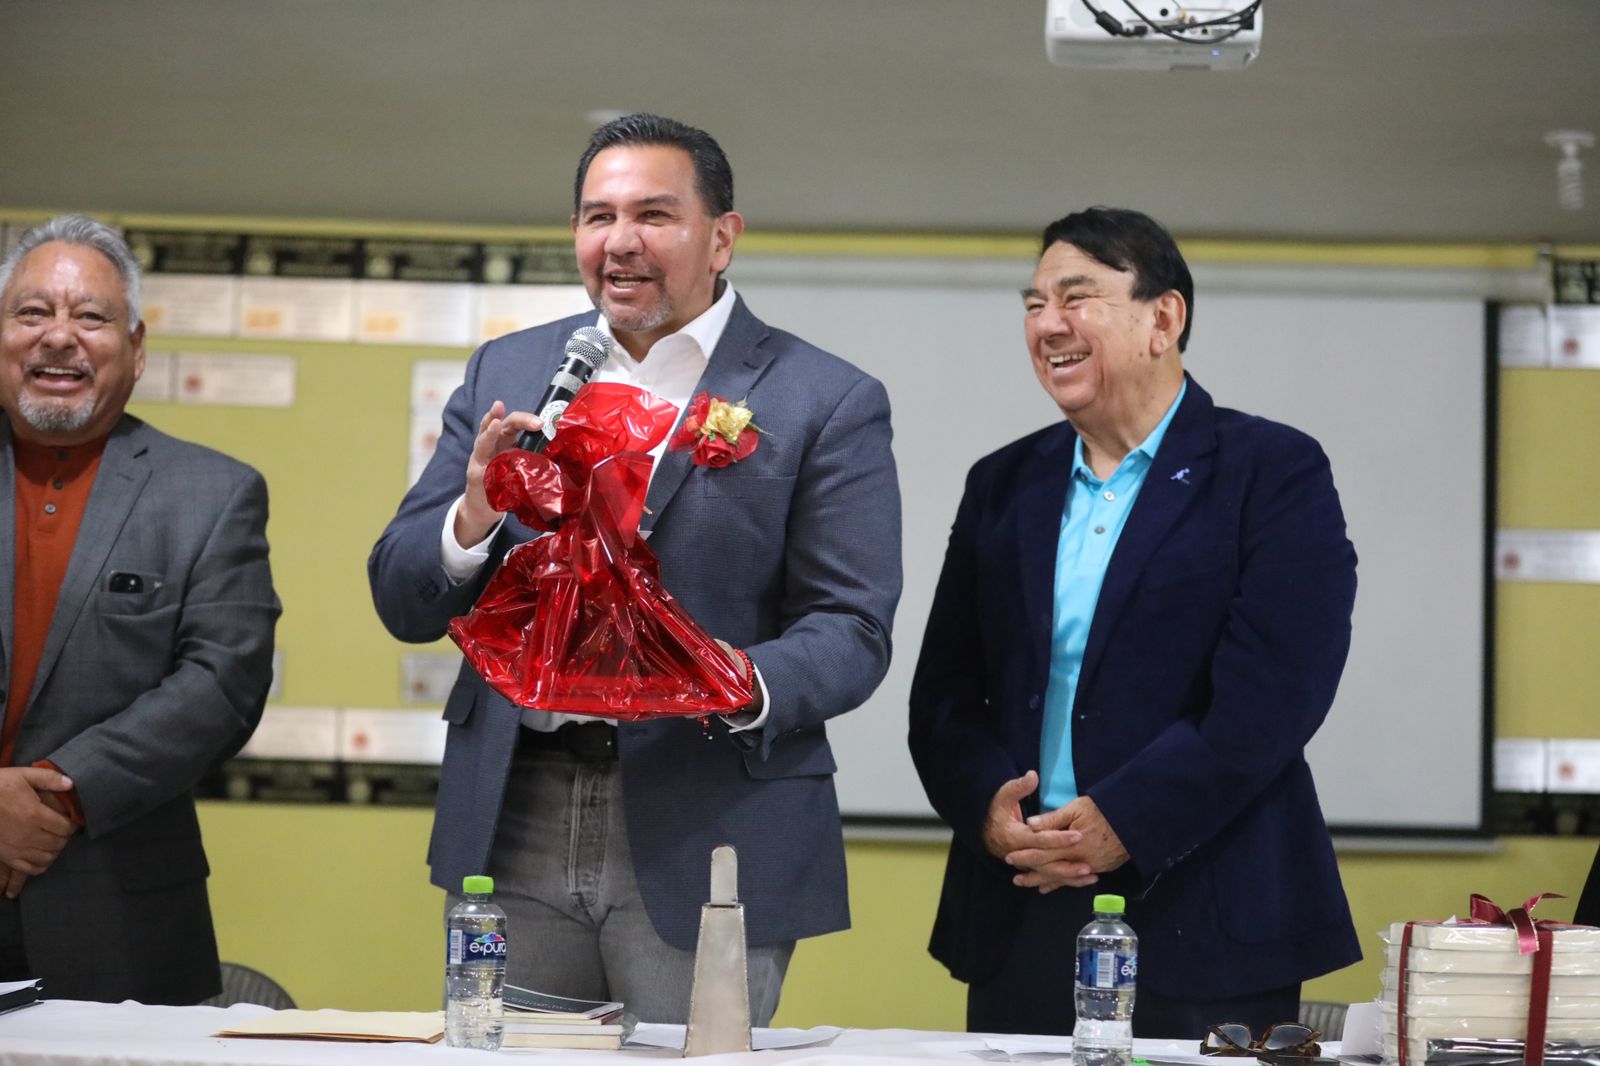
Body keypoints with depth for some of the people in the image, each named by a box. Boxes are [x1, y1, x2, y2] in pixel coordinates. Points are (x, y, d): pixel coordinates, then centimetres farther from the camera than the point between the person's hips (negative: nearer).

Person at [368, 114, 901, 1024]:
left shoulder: (827, 404, -1)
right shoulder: (506, 373, 11)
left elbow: (852, 633, -6)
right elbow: (403, 602, 9)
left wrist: (740, 683, -27)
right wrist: (475, 514, -13)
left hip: (705, 842, -3)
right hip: (513, 825, 4)